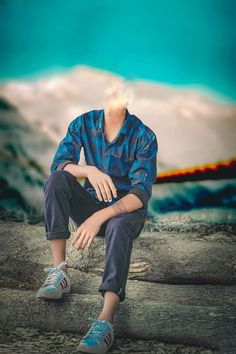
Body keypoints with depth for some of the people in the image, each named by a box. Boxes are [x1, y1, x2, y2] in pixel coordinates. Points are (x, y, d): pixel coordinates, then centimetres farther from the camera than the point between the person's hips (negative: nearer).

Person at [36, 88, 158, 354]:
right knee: (57, 179, -24)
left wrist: (99, 217, -37)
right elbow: (58, 164, -11)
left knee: (119, 226, -39)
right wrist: (89, 170, -33)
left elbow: (141, 194, -23)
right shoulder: (84, 124, -5)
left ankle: (106, 321, -54)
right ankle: (59, 272, -26)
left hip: (126, 208, -3)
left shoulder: (144, 136, -15)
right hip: (91, 204, 4)